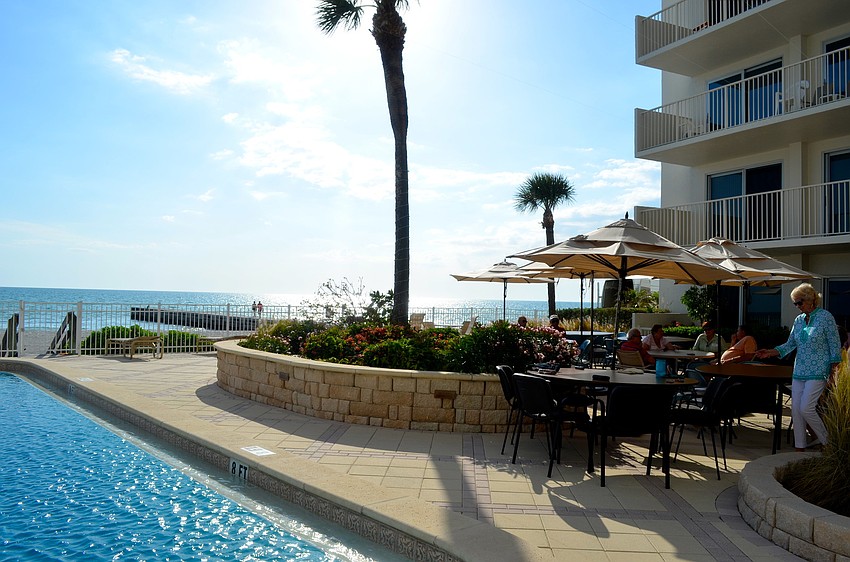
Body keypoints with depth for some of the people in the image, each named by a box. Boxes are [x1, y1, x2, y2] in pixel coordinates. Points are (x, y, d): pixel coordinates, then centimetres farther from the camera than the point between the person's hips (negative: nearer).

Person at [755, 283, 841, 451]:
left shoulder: (826, 317, -7)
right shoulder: (798, 320, 12)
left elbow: (835, 345, -6)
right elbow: (790, 344, 15)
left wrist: (834, 368, -9)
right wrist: (771, 352, 3)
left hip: (818, 372, -7)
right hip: (799, 371, 7)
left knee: (806, 408, -13)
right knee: (796, 409, 3)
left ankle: (826, 440, 10)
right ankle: (800, 448, 11)